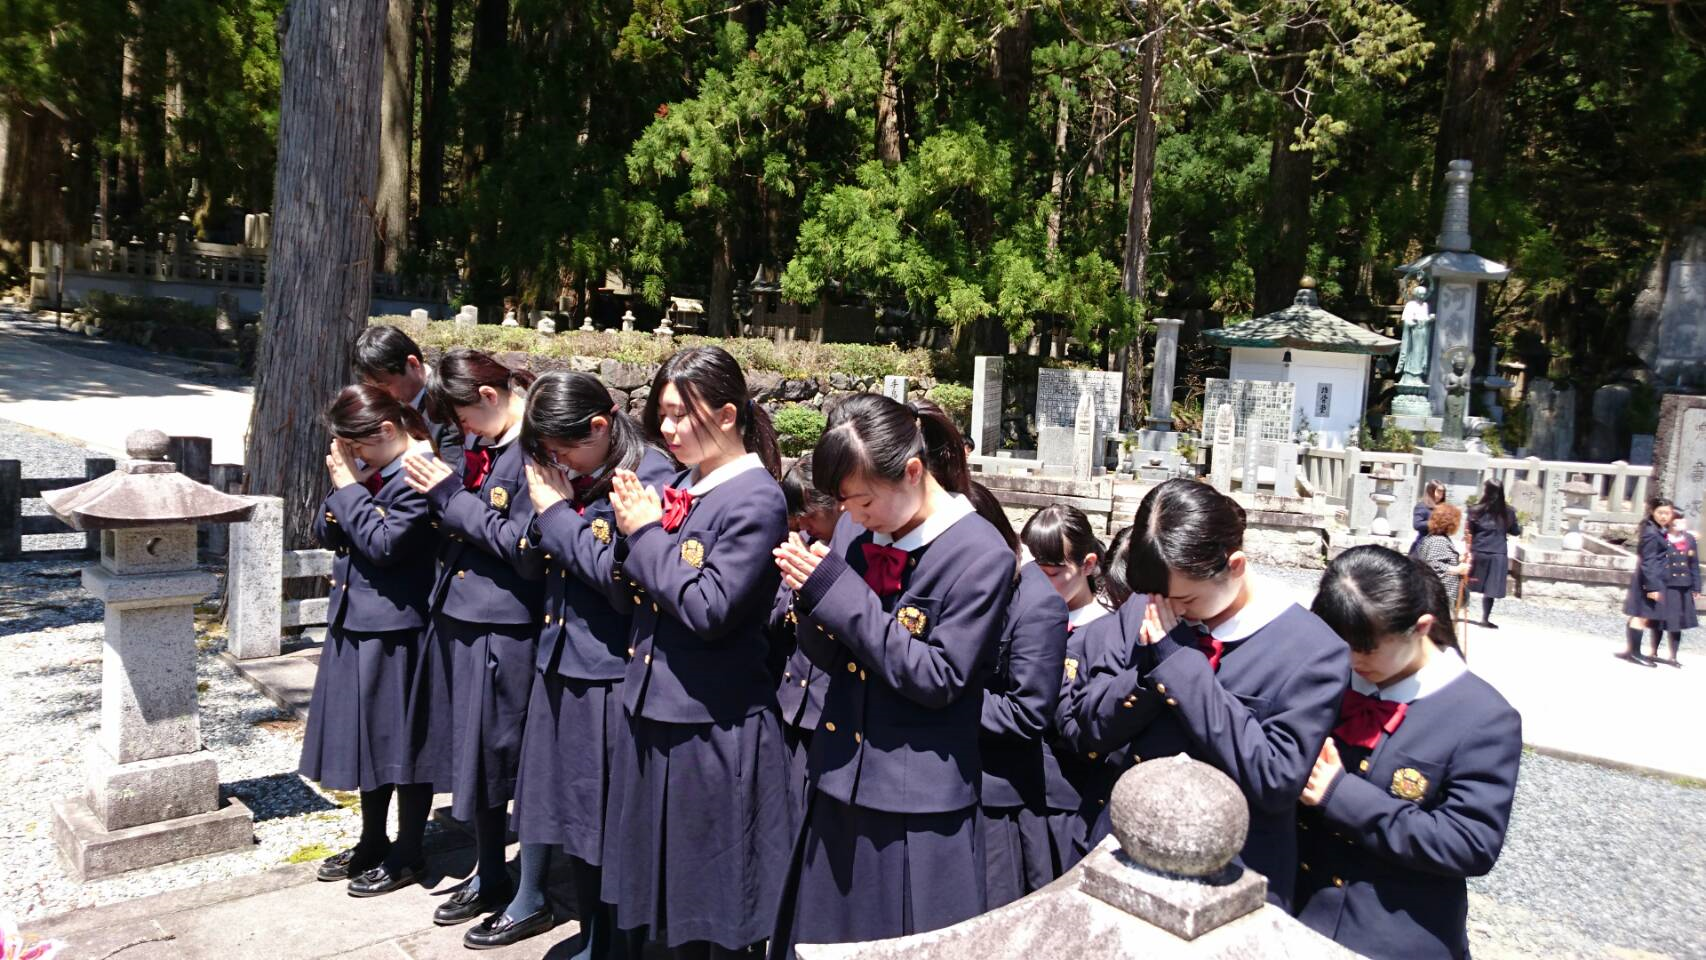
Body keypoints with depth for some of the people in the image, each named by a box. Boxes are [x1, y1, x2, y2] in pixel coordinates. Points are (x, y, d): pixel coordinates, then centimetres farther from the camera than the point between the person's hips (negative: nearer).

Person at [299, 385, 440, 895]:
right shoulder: (368, 468, 10)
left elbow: (384, 543, -24)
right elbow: (326, 533, 12)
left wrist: (349, 488, -16)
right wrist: (343, 487, -6)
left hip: (396, 629, -9)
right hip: (356, 623, 9)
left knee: (401, 739, 3)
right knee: (367, 734, 19)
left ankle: (407, 854, 18)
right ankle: (373, 842, 34)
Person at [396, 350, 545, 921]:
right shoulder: (484, 446, 12)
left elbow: (523, 547, -22)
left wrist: (451, 496, -15)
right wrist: (439, 494, 2)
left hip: (503, 631, -9)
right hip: (458, 620, 9)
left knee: (499, 758, 2)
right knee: (471, 756, 17)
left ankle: (515, 884, 19)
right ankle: (489, 874, 33)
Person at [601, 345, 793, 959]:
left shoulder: (756, 500, -16)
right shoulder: (684, 483, 7)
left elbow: (711, 609, -23)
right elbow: (638, 586, 12)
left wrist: (647, 534, -14)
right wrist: (634, 529, -6)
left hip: (714, 729, -8)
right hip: (656, 708, 8)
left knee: (716, 905, 7)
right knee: (668, 886, 20)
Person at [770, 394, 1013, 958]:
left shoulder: (980, 555, -17)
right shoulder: (856, 531, 0)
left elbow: (938, 679, -19)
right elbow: (827, 657, 6)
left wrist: (839, 594, -23)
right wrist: (813, 598, -17)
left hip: (918, 808, -6)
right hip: (840, 785, 6)